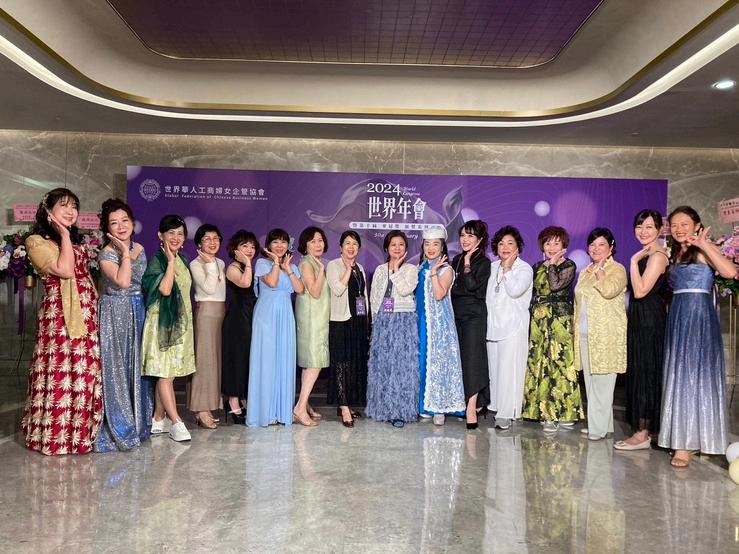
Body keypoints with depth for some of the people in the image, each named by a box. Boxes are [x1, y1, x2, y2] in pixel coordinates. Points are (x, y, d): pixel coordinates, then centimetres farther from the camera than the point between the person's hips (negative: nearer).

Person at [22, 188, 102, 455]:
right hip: (59, 315, -7)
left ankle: (80, 430, 20)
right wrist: (63, 235, -9)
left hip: (86, 314, 7)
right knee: (61, 373, -4)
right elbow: (65, 271, -17)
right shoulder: (36, 241, -4)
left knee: (86, 374, 8)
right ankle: (56, 436, 9)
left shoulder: (76, 242, 19)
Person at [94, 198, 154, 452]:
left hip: (140, 310, 6)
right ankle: (118, 427, 9)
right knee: (117, 368, -2)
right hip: (116, 313, -6)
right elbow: (122, 281, -23)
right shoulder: (107, 254, -10)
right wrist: (125, 253, -18)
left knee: (139, 365, 12)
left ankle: (139, 421, 25)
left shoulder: (139, 248, 9)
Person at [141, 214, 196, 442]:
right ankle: (176, 422, -3)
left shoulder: (183, 260, 13)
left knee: (168, 373, 10)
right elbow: (165, 289, -22)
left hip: (181, 322, 7)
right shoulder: (156, 260, -8)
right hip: (162, 321, -7)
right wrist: (171, 261, -16)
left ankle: (159, 419, 19)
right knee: (165, 373, -5)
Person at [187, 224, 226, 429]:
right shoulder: (195, 264, -4)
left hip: (222, 312, 7)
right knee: (204, 359, -7)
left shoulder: (221, 263, 16)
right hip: (205, 312, -7)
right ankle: (201, 410, -3)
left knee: (218, 358, 7)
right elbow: (209, 288, -16)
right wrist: (210, 264, -12)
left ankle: (209, 407, 13)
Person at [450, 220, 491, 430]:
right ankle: (474, 401, 18)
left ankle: (472, 407, -12)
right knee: (458, 357, 7)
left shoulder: (483, 262, -4)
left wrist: (467, 263, -14)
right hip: (456, 314, 7)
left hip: (474, 315, -7)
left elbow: (471, 286, -18)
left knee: (472, 357, -11)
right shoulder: (457, 259, 14)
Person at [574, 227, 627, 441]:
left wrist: (599, 269, -11)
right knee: (590, 381, 9)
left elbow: (609, 290, -24)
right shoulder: (584, 272, 19)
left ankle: (599, 428, -3)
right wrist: (576, 329, 17)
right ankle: (596, 423, 18)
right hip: (585, 335, 7)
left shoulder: (617, 269, -3)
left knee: (602, 382, -7)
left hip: (606, 336, -7)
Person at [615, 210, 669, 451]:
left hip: (649, 320, -10)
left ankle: (643, 433, 1)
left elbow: (640, 291, -22)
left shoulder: (657, 256, -14)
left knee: (645, 371, -5)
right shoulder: (647, 255, 15)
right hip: (641, 318, 10)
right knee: (640, 371, 13)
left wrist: (634, 261, -18)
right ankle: (649, 428, 22)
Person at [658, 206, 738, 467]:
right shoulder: (675, 255, 16)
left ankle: (688, 443, 1)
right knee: (679, 376, 10)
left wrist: (703, 243, -21)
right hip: (677, 318, 8)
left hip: (699, 317, -8)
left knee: (695, 375, -4)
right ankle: (682, 438, 19)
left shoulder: (702, 251, -6)